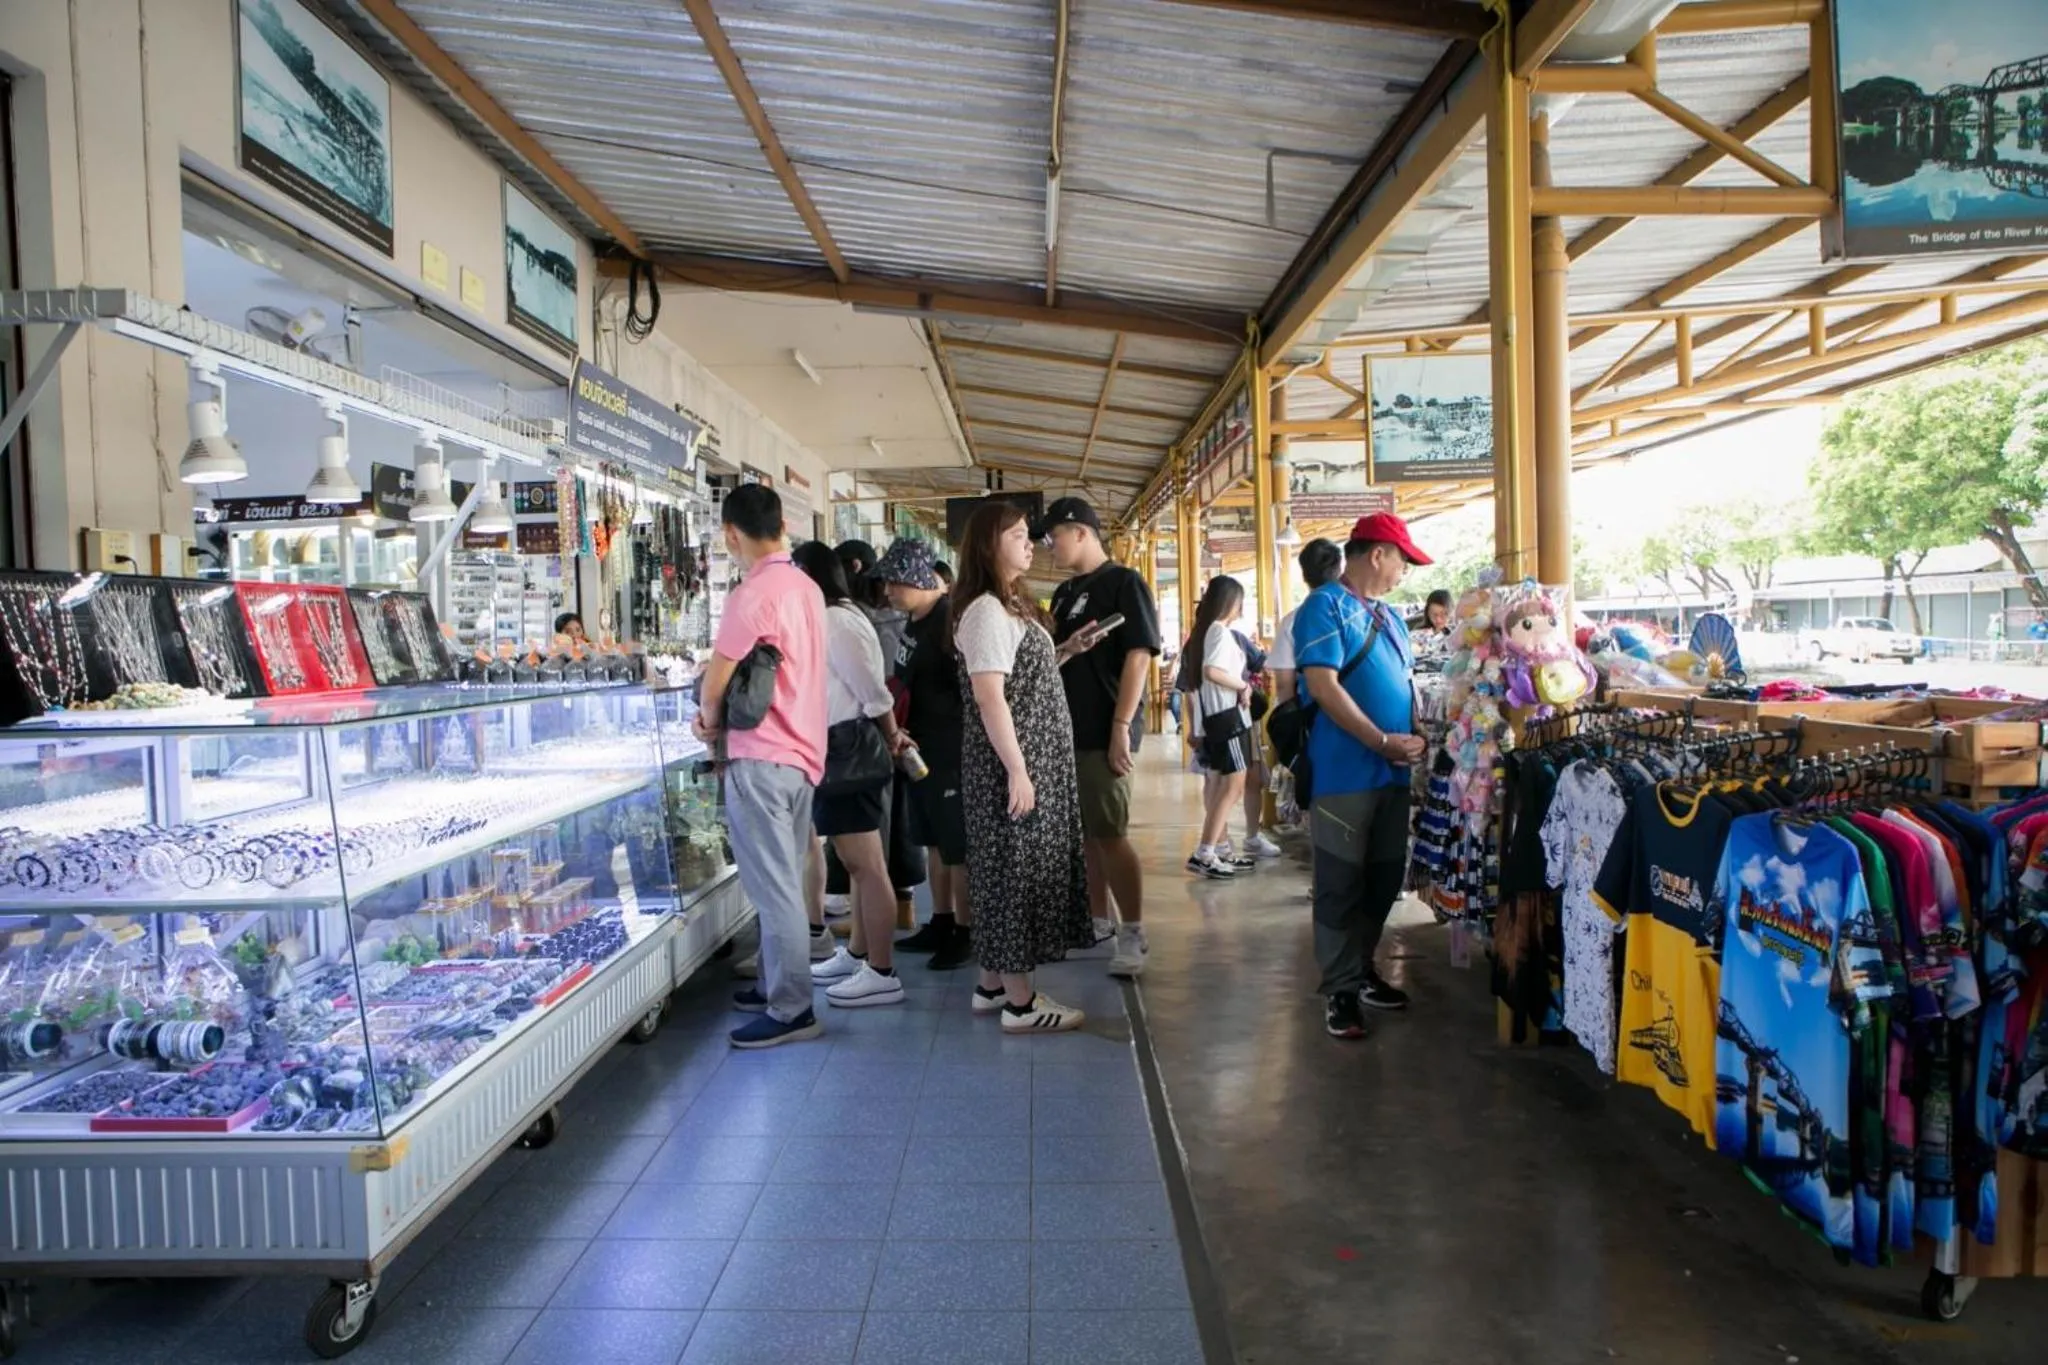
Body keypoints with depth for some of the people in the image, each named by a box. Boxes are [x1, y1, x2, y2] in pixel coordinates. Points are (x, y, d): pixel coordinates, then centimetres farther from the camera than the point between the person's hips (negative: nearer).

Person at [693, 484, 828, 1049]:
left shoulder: (752, 594, -16)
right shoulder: (806, 587, 10)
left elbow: (715, 686, -13)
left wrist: (711, 722, 7)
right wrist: (721, 712, 8)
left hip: (762, 759, -9)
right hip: (803, 753, 9)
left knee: (773, 888, -3)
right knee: (785, 882, 17)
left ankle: (791, 1011, 3)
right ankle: (777, 986, 28)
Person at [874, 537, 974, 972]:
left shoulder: (951, 621, -17)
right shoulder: (914, 622, 10)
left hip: (952, 751, -9)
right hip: (920, 748, 9)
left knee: (958, 845, 0)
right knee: (935, 840, 16)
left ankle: (965, 932, 11)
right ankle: (941, 924, 27)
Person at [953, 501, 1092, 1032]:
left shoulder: (1009, 605, 15)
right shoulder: (986, 610, -16)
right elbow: (989, 695, -23)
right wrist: (1017, 770, -24)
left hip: (1032, 758, 10)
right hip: (1012, 762, -10)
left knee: (1013, 867, 14)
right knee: (1017, 868, -4)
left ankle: (994, 982, 24)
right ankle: (1020, 1001, 5)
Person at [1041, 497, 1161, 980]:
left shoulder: (1124, 583, -7)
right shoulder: (1064, 593, 16)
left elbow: (1139, 655, -14)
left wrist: (1121, 727, -19)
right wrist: (1066, 648, -1)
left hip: (1103, 732, -8)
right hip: (1068, 729, 8)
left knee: (1111, 834, -6)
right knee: (1084, 833, 13)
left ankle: (1133, 934, 2)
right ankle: (1099, 920, 25)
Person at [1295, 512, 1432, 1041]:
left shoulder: (1389, 616, 17)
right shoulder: (1325, 606, -9)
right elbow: (1322, 686, -18)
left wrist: (1416, 735, 1)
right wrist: (1383, 742, -18)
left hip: (1392, 771, 8)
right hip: (1345, 771, -8)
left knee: (1384, 878, 15)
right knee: (1342, 883, 0)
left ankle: (1361, 968, 30)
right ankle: (1341, 990, 10)